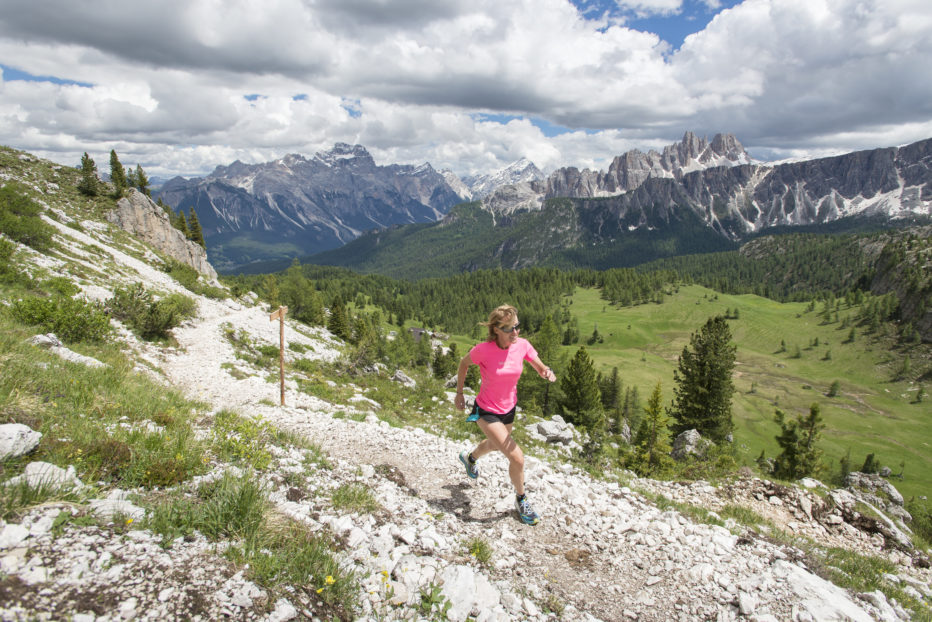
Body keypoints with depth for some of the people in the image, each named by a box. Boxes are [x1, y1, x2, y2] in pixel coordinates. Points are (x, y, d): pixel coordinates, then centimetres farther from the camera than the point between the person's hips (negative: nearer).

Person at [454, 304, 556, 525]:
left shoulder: (522, 345, -16)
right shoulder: (484, 349, -27)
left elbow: (541, 369, -7)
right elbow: (464, 364, -7)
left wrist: (548, 373, -31)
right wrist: (459, 393, 0)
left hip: (509, 409, 6)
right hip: (486, 412, -6)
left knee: (495, 445, 33)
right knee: (517, 458, -12)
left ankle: (469, 457, 68)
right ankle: (521, 500, 17)